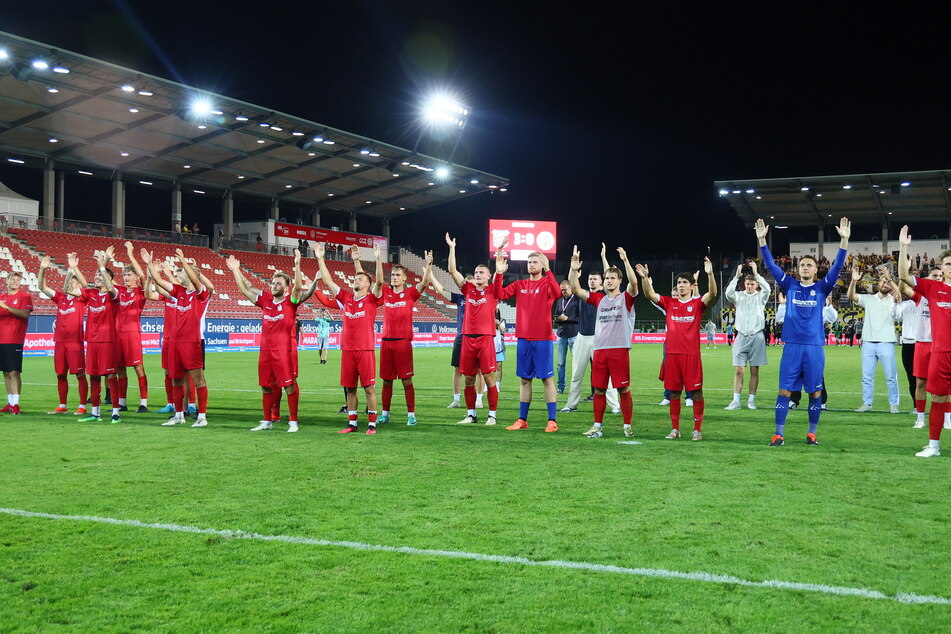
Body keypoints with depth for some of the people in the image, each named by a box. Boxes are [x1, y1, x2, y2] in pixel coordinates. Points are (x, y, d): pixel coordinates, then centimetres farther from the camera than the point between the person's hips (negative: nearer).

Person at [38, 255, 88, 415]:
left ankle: (82, 406, 3)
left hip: (75, 342, -5)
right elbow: (42, 287, 9)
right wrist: (42, 270, -5)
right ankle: (62, 406, 18)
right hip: (59, 342, 5)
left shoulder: (81, 299, 1)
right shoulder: (60, 298, 12)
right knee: (61, 375, 9)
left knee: (80, 374, -2)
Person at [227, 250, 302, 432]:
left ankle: (293, 422, 3)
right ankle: (267, 421, 22)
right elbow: (245, 289, 16)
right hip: (265, 350, 6)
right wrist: (235, 270, 12)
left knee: (289, 386, -4)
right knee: (266, 387, 11)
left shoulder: (290, 301, -2)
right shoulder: (265, 299, 12)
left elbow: (297, 287, -21)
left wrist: (297, 266, -32)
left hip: (285, 350, -6)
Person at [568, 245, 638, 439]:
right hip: (600, 349, 4)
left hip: (620, 349, -4)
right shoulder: (598, 298, 13)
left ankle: (628, 426, 9)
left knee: (624, 390, 0)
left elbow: (634, 282, -17)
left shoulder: (626, 298, 3)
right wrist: (574, 269, -7)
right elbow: (576, 289, 7)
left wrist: (625, 260, -25)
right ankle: (597, 426, 14)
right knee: (599, 389, 7)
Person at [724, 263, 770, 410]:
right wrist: (737, 276, -19)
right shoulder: (739, 296, 7)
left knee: (754, 370, 3)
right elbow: (729, 293, -14)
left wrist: (756, 273, -19)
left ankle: (751, 400, 10)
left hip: (756, 336, 0)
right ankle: (736, 401, -2)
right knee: (738, 370, -4)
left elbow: (767, 289, -16)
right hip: (742, 336, 0)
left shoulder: (760, 296, 5)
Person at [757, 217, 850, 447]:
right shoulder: (790, 285, 7)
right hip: (792, 346, 0)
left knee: (815, 392, 5)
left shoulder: (822, 288, 4)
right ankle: (779, 434, 4)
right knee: (784, 390, -1)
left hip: (815, 347, 0)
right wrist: (762, 240, -6)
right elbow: (771, 265, 2)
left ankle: (812, 433, 17)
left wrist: (844, 241, -18)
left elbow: (837, 266, -7)